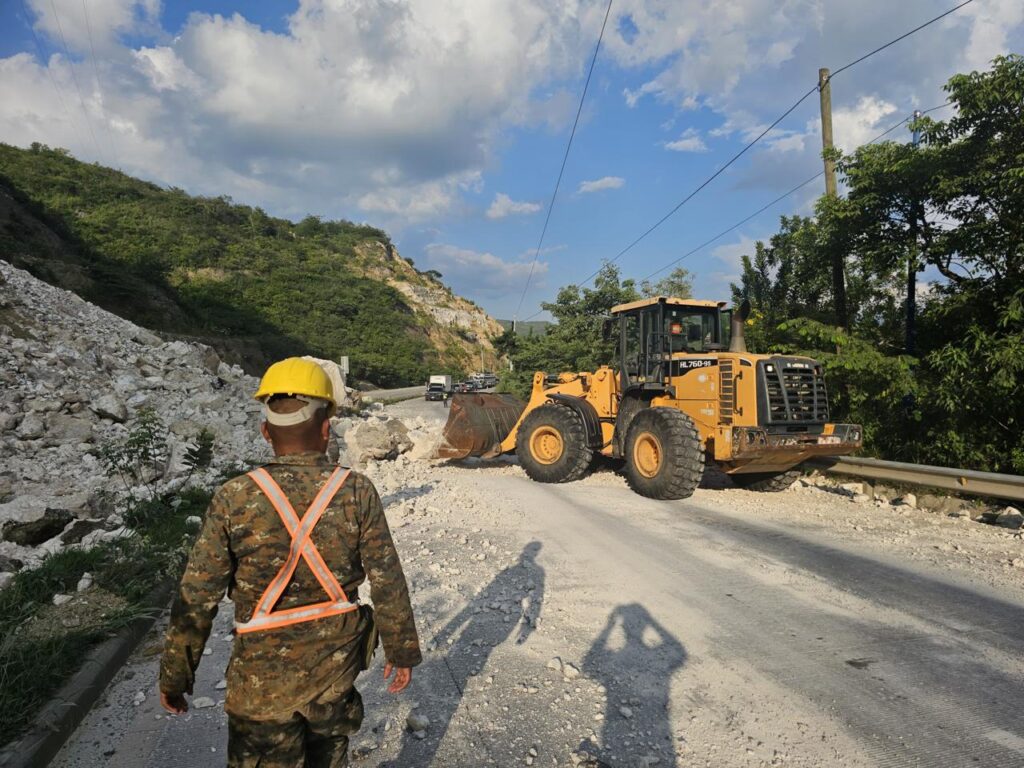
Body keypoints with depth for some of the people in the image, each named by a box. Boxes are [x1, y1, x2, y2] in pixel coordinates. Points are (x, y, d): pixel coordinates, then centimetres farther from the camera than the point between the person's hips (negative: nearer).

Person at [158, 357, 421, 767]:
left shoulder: (233, 499, -17)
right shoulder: (357, 491, -16)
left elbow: (196, 599, -11)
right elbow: (388, 584, -11)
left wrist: (175, 675, 4)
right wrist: (402, 651, 4)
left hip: (262, 672, -1)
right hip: (337, 660, 2)